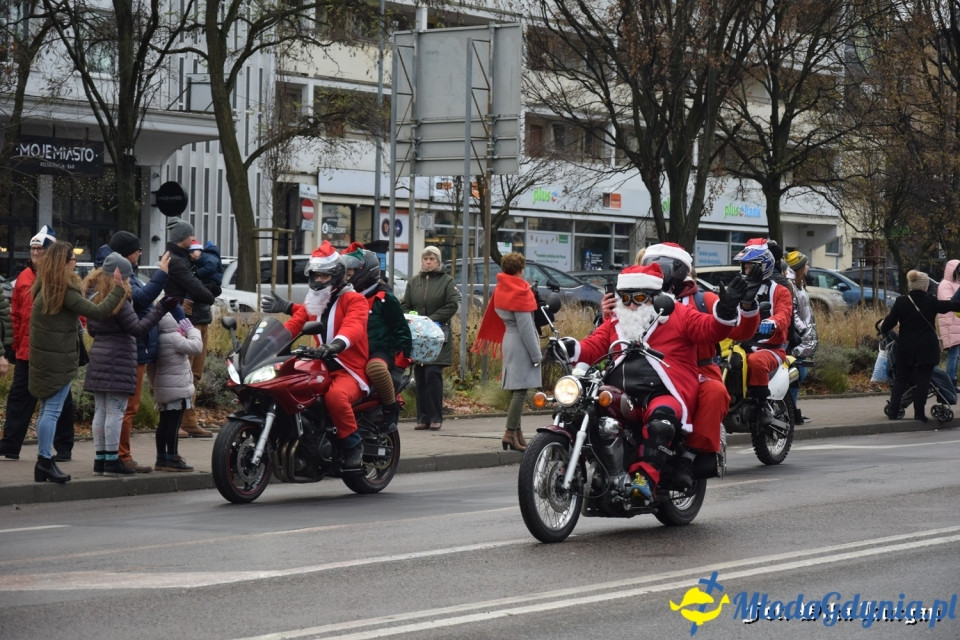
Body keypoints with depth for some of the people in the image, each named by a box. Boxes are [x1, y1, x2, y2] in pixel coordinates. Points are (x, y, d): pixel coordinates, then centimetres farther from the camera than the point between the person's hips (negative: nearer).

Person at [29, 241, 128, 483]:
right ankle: (45, 461, -6)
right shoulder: (64, 291, -18)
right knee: (52, 411, -7)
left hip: (43, 358, 9)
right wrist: (118, 289, -18)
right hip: (59, 359, -9)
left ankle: (43, 462, 14)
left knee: (46, 410, 12)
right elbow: (97, 312, -22)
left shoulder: (45, 288, 9)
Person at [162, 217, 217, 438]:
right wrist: (210, 298, 1)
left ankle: (189, 422, 15)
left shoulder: (185, 257, 20)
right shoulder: (174, 260, -10)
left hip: (199, 321, 10)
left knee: (194, 374, 11)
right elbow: (194, 286, -16)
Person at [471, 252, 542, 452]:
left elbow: (494, 318, 18)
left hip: (508, 340, 9)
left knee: (516, 390, 12)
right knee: (520, 390, -10)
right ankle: (511, 433, -16)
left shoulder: (500, 290, 12)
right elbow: (525, 325, -16)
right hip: (520, 344, -9)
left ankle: (517, 433, 14)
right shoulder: (519, 292, -14)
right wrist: (536, 354, -14)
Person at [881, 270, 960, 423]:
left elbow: (887, 324, -3)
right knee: (923, 381, 4)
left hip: (906, 350, 1)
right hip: (927, 350, -1)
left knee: (900, 380, 12)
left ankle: (893, 411, 7)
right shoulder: (931, 303, -6)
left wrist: (882, 327, 20)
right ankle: (919, 413, 2)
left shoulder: (901, 302, -6)